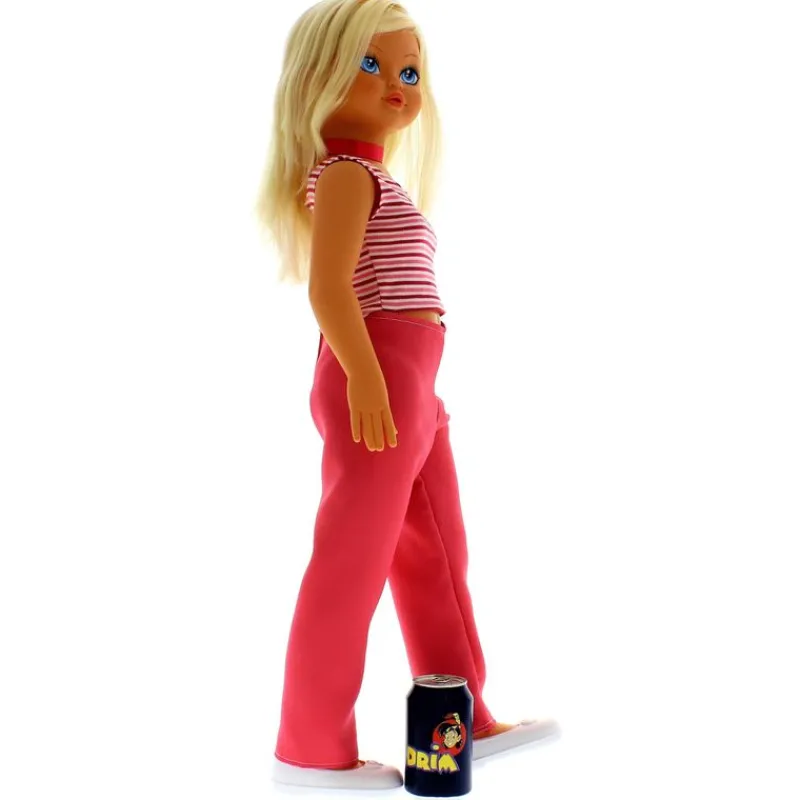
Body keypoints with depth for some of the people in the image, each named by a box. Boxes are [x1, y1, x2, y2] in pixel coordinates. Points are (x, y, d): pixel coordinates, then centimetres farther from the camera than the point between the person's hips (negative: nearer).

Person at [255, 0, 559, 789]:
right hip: (376, 380, -11)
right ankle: (310, 748, 8)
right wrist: (364, 375, -28)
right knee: (352, 562, -5)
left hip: (408, 386, 11)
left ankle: (462, 722, 28)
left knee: (438, 559, 16)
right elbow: (328, 286, -19)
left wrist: (407, 386, 19)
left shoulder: (373, 178, 23)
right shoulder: (346, 172, -6)